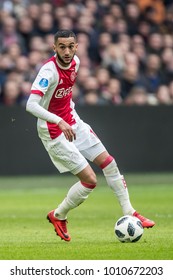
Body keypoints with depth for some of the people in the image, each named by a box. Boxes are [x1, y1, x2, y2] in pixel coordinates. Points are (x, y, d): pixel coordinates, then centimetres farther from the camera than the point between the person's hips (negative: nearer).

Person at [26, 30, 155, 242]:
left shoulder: (75, 62, -2)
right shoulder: (49, 71, -27)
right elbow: (31, 105, -39)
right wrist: (59, 122, -47)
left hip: (72, 123, 8)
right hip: (54, 133, -8)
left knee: (108, 162, 8)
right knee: (90, 179, -9)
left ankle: (129, 214, 21)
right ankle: (58, 216, 14)